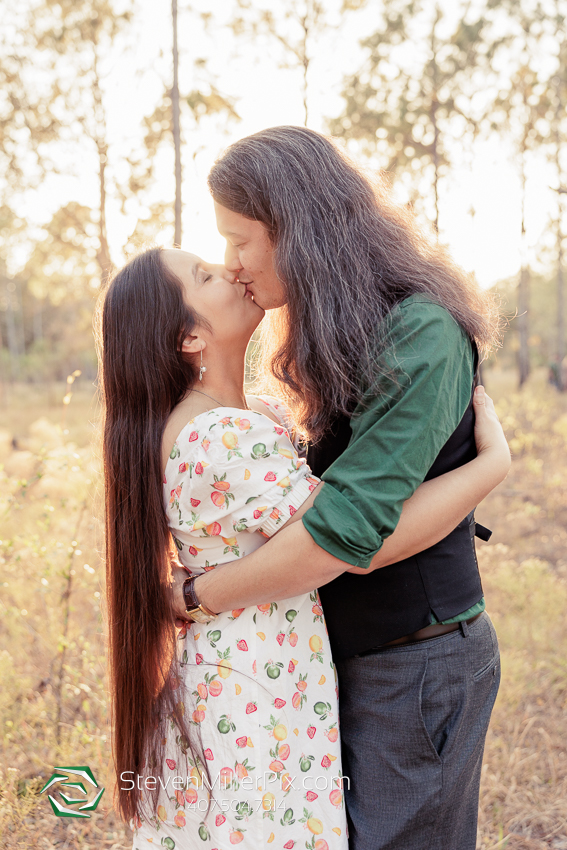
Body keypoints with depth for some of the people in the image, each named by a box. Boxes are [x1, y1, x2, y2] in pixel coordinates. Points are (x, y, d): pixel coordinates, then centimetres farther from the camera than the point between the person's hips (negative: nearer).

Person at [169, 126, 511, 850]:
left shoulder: (421, 337, -22)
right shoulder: (339, 340, 7)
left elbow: (345, 532, -28)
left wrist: (193, 597, -17)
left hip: (417, 663, -8)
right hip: (351, 653, 8)